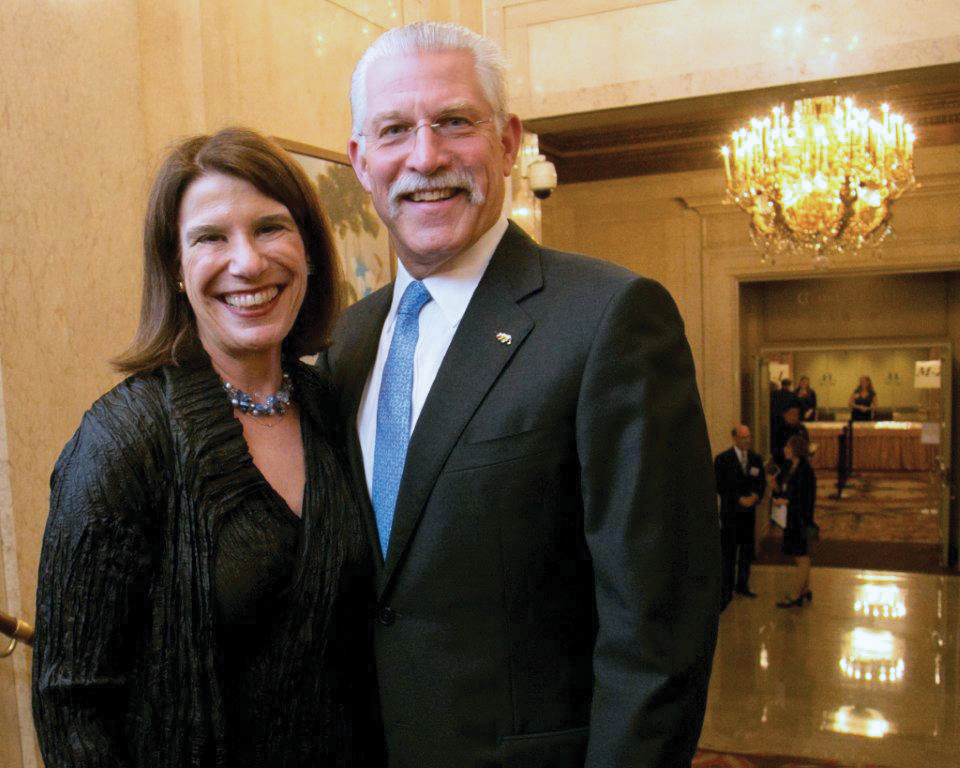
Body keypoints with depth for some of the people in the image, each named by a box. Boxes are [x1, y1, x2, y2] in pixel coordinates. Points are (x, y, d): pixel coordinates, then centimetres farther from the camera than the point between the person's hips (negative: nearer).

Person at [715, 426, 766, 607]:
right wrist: (739, 499, -16)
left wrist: (755, 497, -11)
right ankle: (726, 592, 0)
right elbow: (719, 486, -9)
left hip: (749, 511, 5)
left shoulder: (756, 459, 7)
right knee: (728, 553, -4)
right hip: (730, 512, -5)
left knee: (747, 549, 12)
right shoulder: (722, 459, -7)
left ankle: (742, 585, 27)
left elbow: (762, 482, 8)